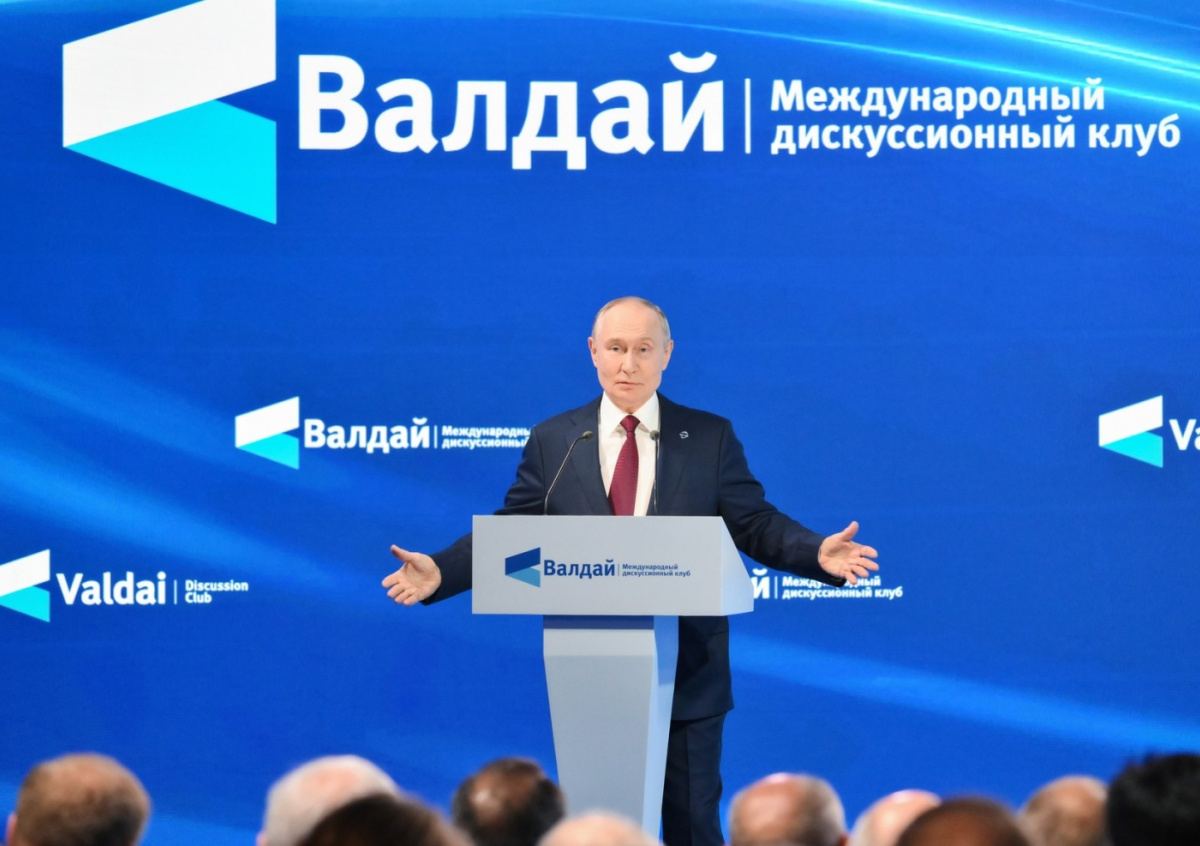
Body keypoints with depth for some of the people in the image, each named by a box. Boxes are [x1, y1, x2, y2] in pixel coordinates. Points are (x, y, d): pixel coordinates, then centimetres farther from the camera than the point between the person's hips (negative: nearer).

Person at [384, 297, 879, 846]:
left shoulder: (711, 438, 4)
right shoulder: (552, 442, 5)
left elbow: (754, 526, 1)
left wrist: (818, 554, -18)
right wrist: (440, 572, -11)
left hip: (688, 677, -1)